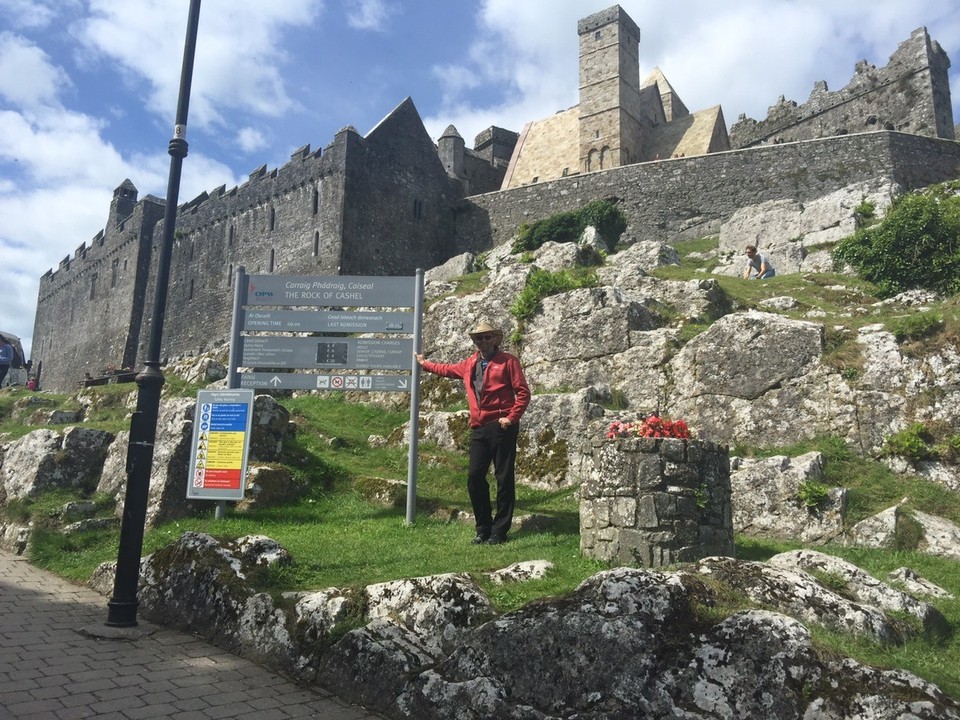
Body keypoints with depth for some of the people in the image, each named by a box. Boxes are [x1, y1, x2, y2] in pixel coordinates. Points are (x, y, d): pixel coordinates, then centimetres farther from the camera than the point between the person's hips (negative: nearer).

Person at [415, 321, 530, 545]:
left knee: (504, 478, -2)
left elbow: (523, 392, -5)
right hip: (478, 428, 6)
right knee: (474, 478, 3)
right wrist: (424, 363, 44)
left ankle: (499, 531, 7)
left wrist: (512, 417, -13)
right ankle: (483, 529, 16)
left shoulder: (508, 361, -1)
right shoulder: (469, 364, 16)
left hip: (501, 427, -6)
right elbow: (447, 369, 36)